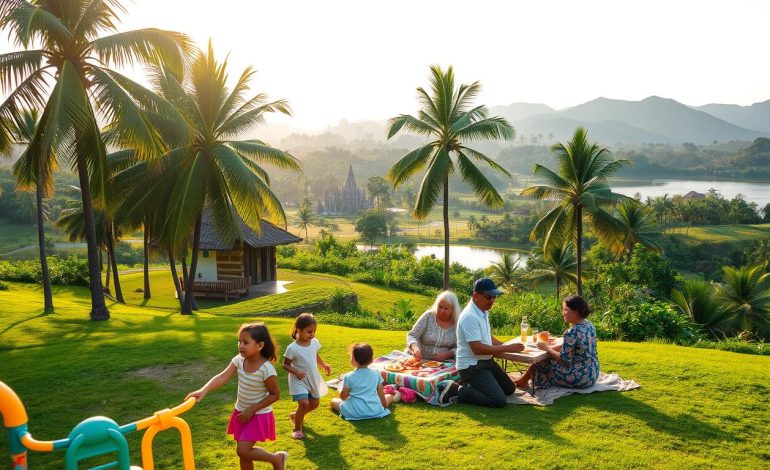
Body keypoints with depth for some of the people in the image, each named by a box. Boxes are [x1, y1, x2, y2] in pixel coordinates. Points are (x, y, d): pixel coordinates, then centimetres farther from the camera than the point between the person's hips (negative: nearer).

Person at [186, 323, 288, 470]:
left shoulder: (267, 369, -26)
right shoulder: (239, 360, -10)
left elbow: (275, 394, -17)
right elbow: (222, 377, -21)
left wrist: (252, 409, -17)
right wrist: (203, 390, -37)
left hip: (258, 415, -6)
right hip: (241, 412, 6)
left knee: (242, 450, -13)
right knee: (244, 452, 14)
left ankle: (277, 458, 9)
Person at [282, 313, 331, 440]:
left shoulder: (314, 342, -6)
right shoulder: (292, 348, -22)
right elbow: (285, 365, -13)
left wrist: (324, 365, -4)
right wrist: (295, 371, -30)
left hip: (312, 379, 7)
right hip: (299, 381, -6)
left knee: (314, 403, 15)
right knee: (304, 403, -19)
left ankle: (295, 415, 41)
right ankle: (297, 429, 2)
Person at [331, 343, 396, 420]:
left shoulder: (349, 377, -10)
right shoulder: (376, 374, -3)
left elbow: (343, 397, -2)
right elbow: (381, 393, 5)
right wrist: (384, 406, 20)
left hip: (355, 413, -1)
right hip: (375, 411, 1)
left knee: (333, 401, 21)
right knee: (389, 396, 26)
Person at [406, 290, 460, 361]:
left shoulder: (457, 324, -5)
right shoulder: (428, 316, -6)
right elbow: (412, 335, -7)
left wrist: (447, 354, -19)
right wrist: (415, 348, -26)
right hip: (421, 360, 0)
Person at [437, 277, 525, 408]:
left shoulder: (483, 312, 7)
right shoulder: (470, 316, -24)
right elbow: (477, 348, -27)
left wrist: (508, 346, 6)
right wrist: (507, 348, -23)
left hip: (486, 362, 10)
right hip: (471, 366, -10)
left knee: (510, 388, 17)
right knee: (499, 400, -19)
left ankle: (472, 386, 16)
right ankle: (457, 390, -9)